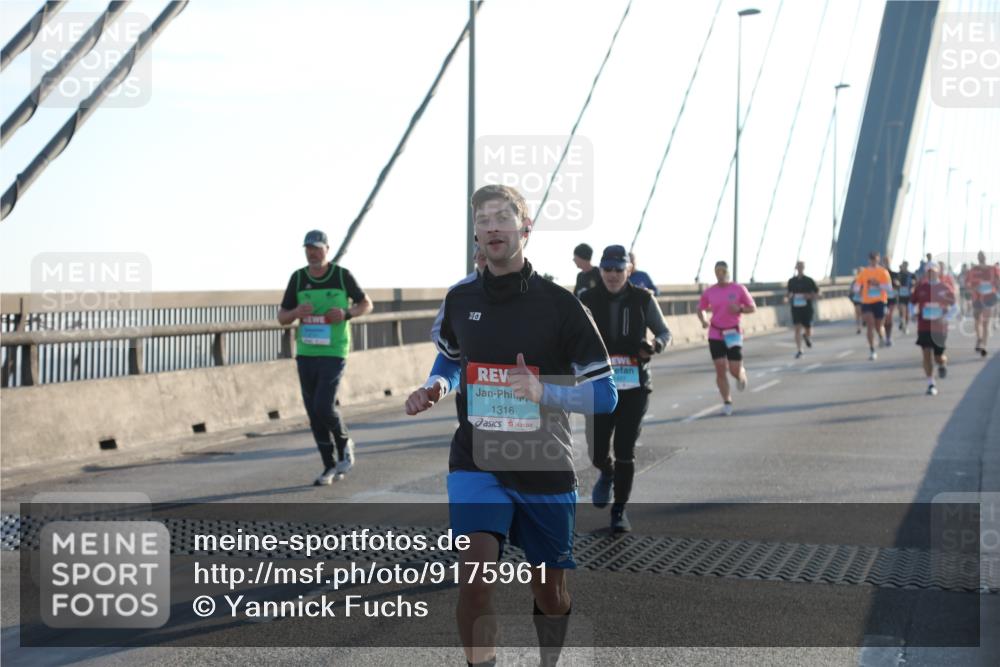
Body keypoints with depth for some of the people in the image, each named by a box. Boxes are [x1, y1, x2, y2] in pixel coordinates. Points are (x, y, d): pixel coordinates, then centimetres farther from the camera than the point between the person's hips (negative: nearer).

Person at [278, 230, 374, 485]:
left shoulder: (342, 275, -3)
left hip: (334, 352, -4)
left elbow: (367, 304, 7)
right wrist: (296, 312, -15)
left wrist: (346, 313, -13)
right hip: (305, 353, 4)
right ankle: (330, 467, 17)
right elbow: (282, 317, 8)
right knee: (314, 413, 5)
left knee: (323, 407, -15)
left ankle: (344, 442, 15)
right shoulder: (297, 278, 4)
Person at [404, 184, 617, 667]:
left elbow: (605, 395, -9)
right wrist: (435, 388, 1)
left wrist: (543, 391, -25)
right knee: (476, 577, -21)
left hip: (544, 470, -1)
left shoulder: (560, 305, -9)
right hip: (477, 463, 1)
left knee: (550, 592, 12)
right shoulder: (460, 300, 2)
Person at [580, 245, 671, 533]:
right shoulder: (587, 301, -1)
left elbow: (664, 332, 9)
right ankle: (607, 473, 37)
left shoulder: (643, 299, -1)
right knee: (597, 452, 0)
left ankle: (619, 511, 12)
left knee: (625, 452, -2)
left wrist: (654, 345, -14)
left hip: (635, 386, 0)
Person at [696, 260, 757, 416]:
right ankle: (727, 402, 6)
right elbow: (700, 309, 15)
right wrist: (703, 320, -6)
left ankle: (742, 376, 35)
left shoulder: (739, 289, -3)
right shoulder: (709, 292, 1)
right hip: (715, 335, 1)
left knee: (735, 370, -4)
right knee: (720, 370, -5)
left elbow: (752, 307, 3)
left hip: (733, 334, -1)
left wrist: (739, 309, -17)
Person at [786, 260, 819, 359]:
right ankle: (799, 350, -6)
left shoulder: (809, 281, -2)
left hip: (807, 308, -1)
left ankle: (808, 337, 41)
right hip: (796, 308, 1)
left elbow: (817, 294, 3)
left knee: (808, 328, 4)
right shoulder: (791, 281, 5)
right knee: (797, 328, -9)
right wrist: (788, 298, -2)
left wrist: (810, 296, -15)